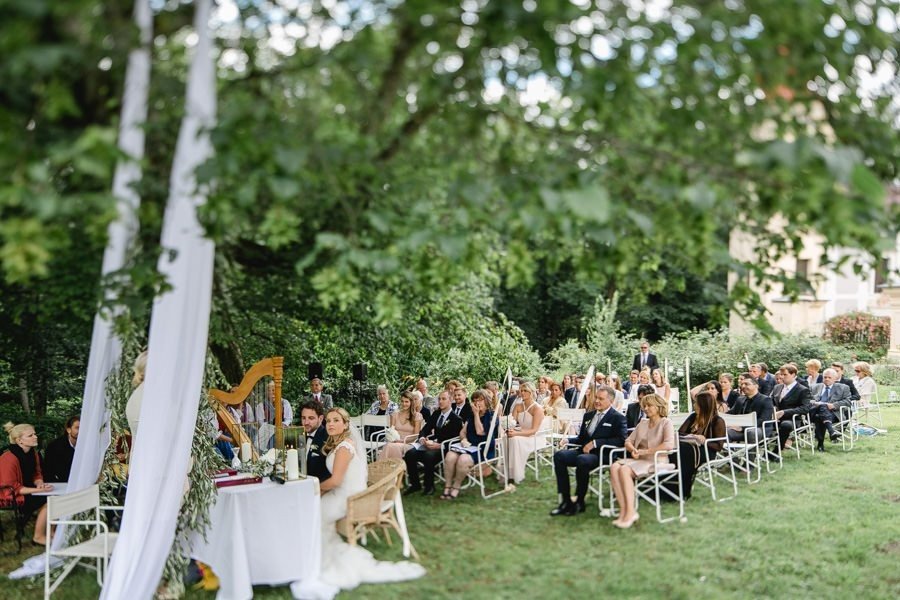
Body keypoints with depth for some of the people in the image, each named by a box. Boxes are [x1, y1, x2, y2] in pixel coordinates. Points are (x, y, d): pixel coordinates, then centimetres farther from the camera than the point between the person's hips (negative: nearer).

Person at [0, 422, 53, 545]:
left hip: (26, 490, 8)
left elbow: (37, 474, 12)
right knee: (47, 501, -23)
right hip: (11, 498, -8)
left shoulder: (33, 453, 2)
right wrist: (37, 490, -28)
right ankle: (38, 537, -10)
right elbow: (11, 488, -22)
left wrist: (40, 484, -13)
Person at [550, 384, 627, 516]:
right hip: (584, 451, 7)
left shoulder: (617, 417, 1)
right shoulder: (588, 415, 22)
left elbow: (621, 440, -12)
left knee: (582, 460, -37)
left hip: (603, 455, -7)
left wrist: (595, 443, -18)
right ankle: (565, 500, -19)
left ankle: (579, 502, -19)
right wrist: (568, 441, 5)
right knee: (559, 455, -20)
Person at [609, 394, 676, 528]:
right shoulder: (642, 424, 24)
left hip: (656, 461, -6)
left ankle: (630, 512, -33)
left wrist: (645, 451, -13)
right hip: (638, 460, 6)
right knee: (614, 467, -25)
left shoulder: (666, 423, 4)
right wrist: (633, 449, -4)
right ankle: (623, 510, -32)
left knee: (625, 470, -32)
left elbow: (669, 445, -13)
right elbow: (628, 441, 20)